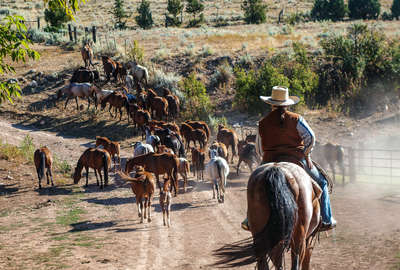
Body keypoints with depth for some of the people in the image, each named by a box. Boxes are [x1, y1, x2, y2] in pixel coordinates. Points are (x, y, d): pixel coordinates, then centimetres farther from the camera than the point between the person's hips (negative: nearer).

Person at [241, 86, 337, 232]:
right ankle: (326, 220, 10)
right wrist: (306, 154, 2)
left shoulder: (263, 123, 5)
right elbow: (310, 137, -12)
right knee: (321, 182, 17)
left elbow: (259, 149, 10)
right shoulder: (296, 119, -2)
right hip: (296, 159, -2)